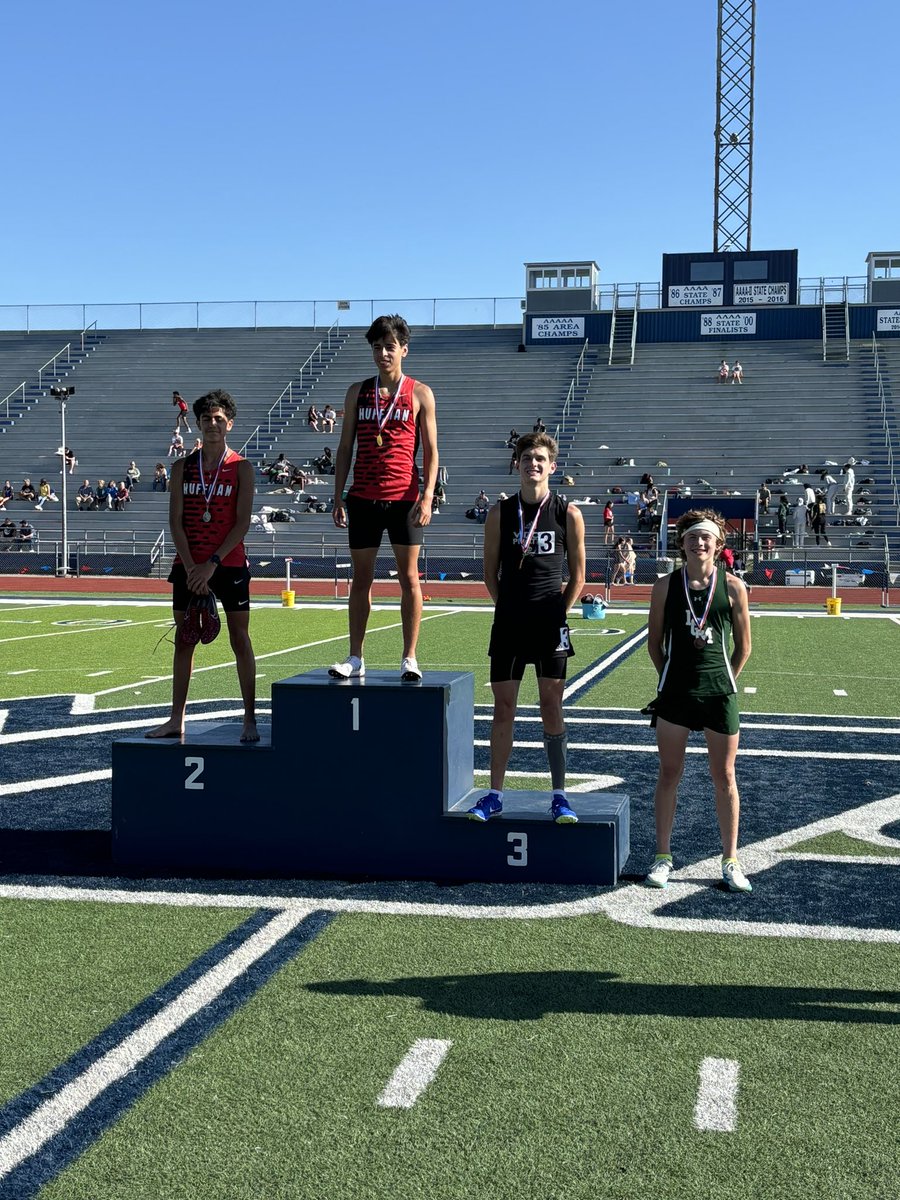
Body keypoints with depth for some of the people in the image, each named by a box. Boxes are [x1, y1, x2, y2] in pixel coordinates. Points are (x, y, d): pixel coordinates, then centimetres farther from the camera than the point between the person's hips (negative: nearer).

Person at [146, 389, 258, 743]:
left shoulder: (241, 468, -2)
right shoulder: (183, 468, 7)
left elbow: (242, 522, -8)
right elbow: (176, 521, 2)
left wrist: (212, 563, -16)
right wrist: (192, 568, -9)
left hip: (229, 564, -3)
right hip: (188, 566, 3)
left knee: (240, 640, -1)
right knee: (183, 640, 7)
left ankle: (250, 719, 4)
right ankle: (176, 719, 13)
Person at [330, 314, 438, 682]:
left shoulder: (420, 393, 3)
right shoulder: (357, 392, 10)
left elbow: (430, 451, 1)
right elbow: (345, 448, 12)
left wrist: (427, 497, -11)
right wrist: (338, 498, 5)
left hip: (404, 498, -2)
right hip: (363, 499, 3)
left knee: (409, 578, 0)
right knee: (361, 578, 6)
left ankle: (409, 659, 6)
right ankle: (355, 658, 13)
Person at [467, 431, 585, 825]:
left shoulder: (568, 514, 0)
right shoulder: (499, 513, 3)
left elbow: (577, 576, 5)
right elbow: (490, 573, 9)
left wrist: (557, 613, 0)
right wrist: (510, 608, 4)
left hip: (550, 625, -1)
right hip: (508, 625, 1)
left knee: (551, 708, 3)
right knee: (503, 708, 5)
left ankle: (559, 795, 11)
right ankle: (495, 794, 13)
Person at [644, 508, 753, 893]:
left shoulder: (732, 587, -1)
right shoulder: (665, 586, 0)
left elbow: (743, 647, 5)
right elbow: (655, 643, 7)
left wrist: (722, 681, 4)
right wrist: (672, 678, 6)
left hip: (719, 694, 0)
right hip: (674, 694, 0)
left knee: (724, 778, 7)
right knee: (669, 775, 6)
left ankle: (730, 861, 17)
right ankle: (663, 857, 16)